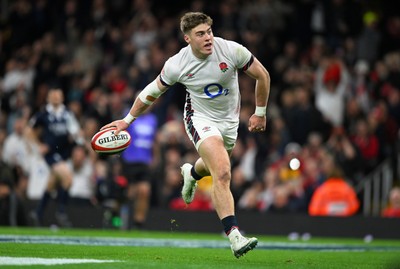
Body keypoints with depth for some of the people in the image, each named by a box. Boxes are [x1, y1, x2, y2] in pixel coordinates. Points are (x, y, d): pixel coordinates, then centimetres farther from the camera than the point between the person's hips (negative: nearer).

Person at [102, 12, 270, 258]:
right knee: (222, 174, -24)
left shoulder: (232, 50, -20)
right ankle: (234, 237, -30)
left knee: (215, 167, 26)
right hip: (200, 119, -3)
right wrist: (127, 120, 4)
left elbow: (262, 75, -5)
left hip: (230, 120, 3)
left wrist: (260, 113, 1)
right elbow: (152, 92, 0)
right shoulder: (176, 65, -18)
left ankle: (191, 173, 65)